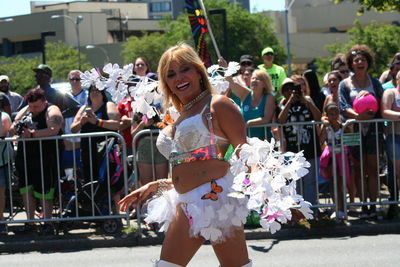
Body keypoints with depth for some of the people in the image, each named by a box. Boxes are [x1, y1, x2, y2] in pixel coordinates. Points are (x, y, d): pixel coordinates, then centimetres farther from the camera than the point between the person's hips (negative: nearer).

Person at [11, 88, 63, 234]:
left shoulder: (52, 111, -6)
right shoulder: (25, 111, 13)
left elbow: (53, 130, -23)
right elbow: (12, 128, 14)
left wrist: (32, 134, -30)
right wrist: (18, 129, -11)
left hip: (46, 159, -6)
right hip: (25, 158, 6)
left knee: (44, 190, -3)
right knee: (26, 189, 5)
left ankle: (47, 223, 7)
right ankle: (29, 222, 13)